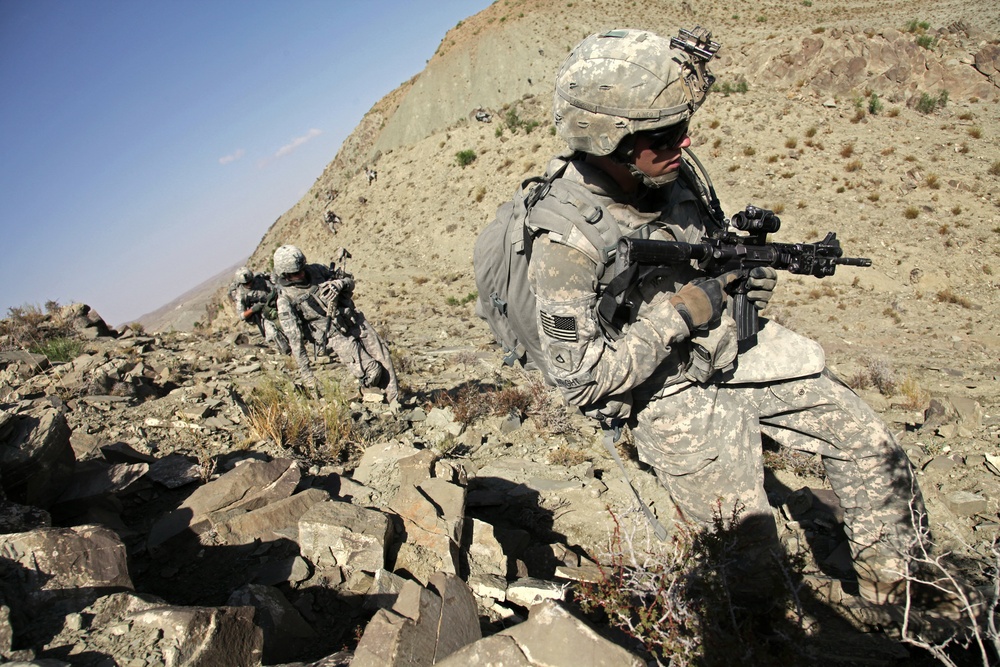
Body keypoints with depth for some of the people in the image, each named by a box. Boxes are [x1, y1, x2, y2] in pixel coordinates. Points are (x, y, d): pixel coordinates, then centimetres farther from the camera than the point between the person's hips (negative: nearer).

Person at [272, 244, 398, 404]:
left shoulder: (316, 270, 1)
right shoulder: (286, 300, -12)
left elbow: (350, 280, 12)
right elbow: (295, 339, -15)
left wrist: (339, 284, -12)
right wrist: (306, 373, -19)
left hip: (355, 322, 5)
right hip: (335, 336, -5)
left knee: (383, 356, 0)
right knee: (371, 371, -16)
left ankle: (394, 401, 11)